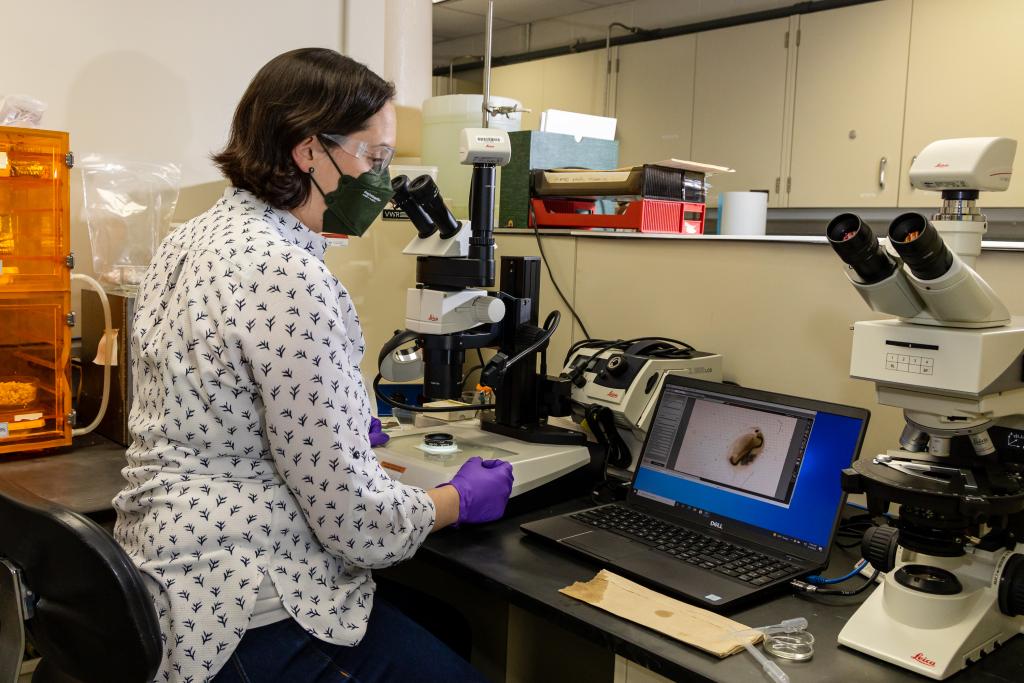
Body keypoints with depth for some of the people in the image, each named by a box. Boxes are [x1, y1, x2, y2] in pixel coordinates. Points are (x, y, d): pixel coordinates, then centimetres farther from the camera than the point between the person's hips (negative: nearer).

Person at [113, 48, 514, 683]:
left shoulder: (193, 239, 6)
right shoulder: (287, 275, -24)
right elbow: (355, 520, -21)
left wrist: (343, 428, 24)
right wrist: (464, 498, -3)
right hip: (239, 618, -10)